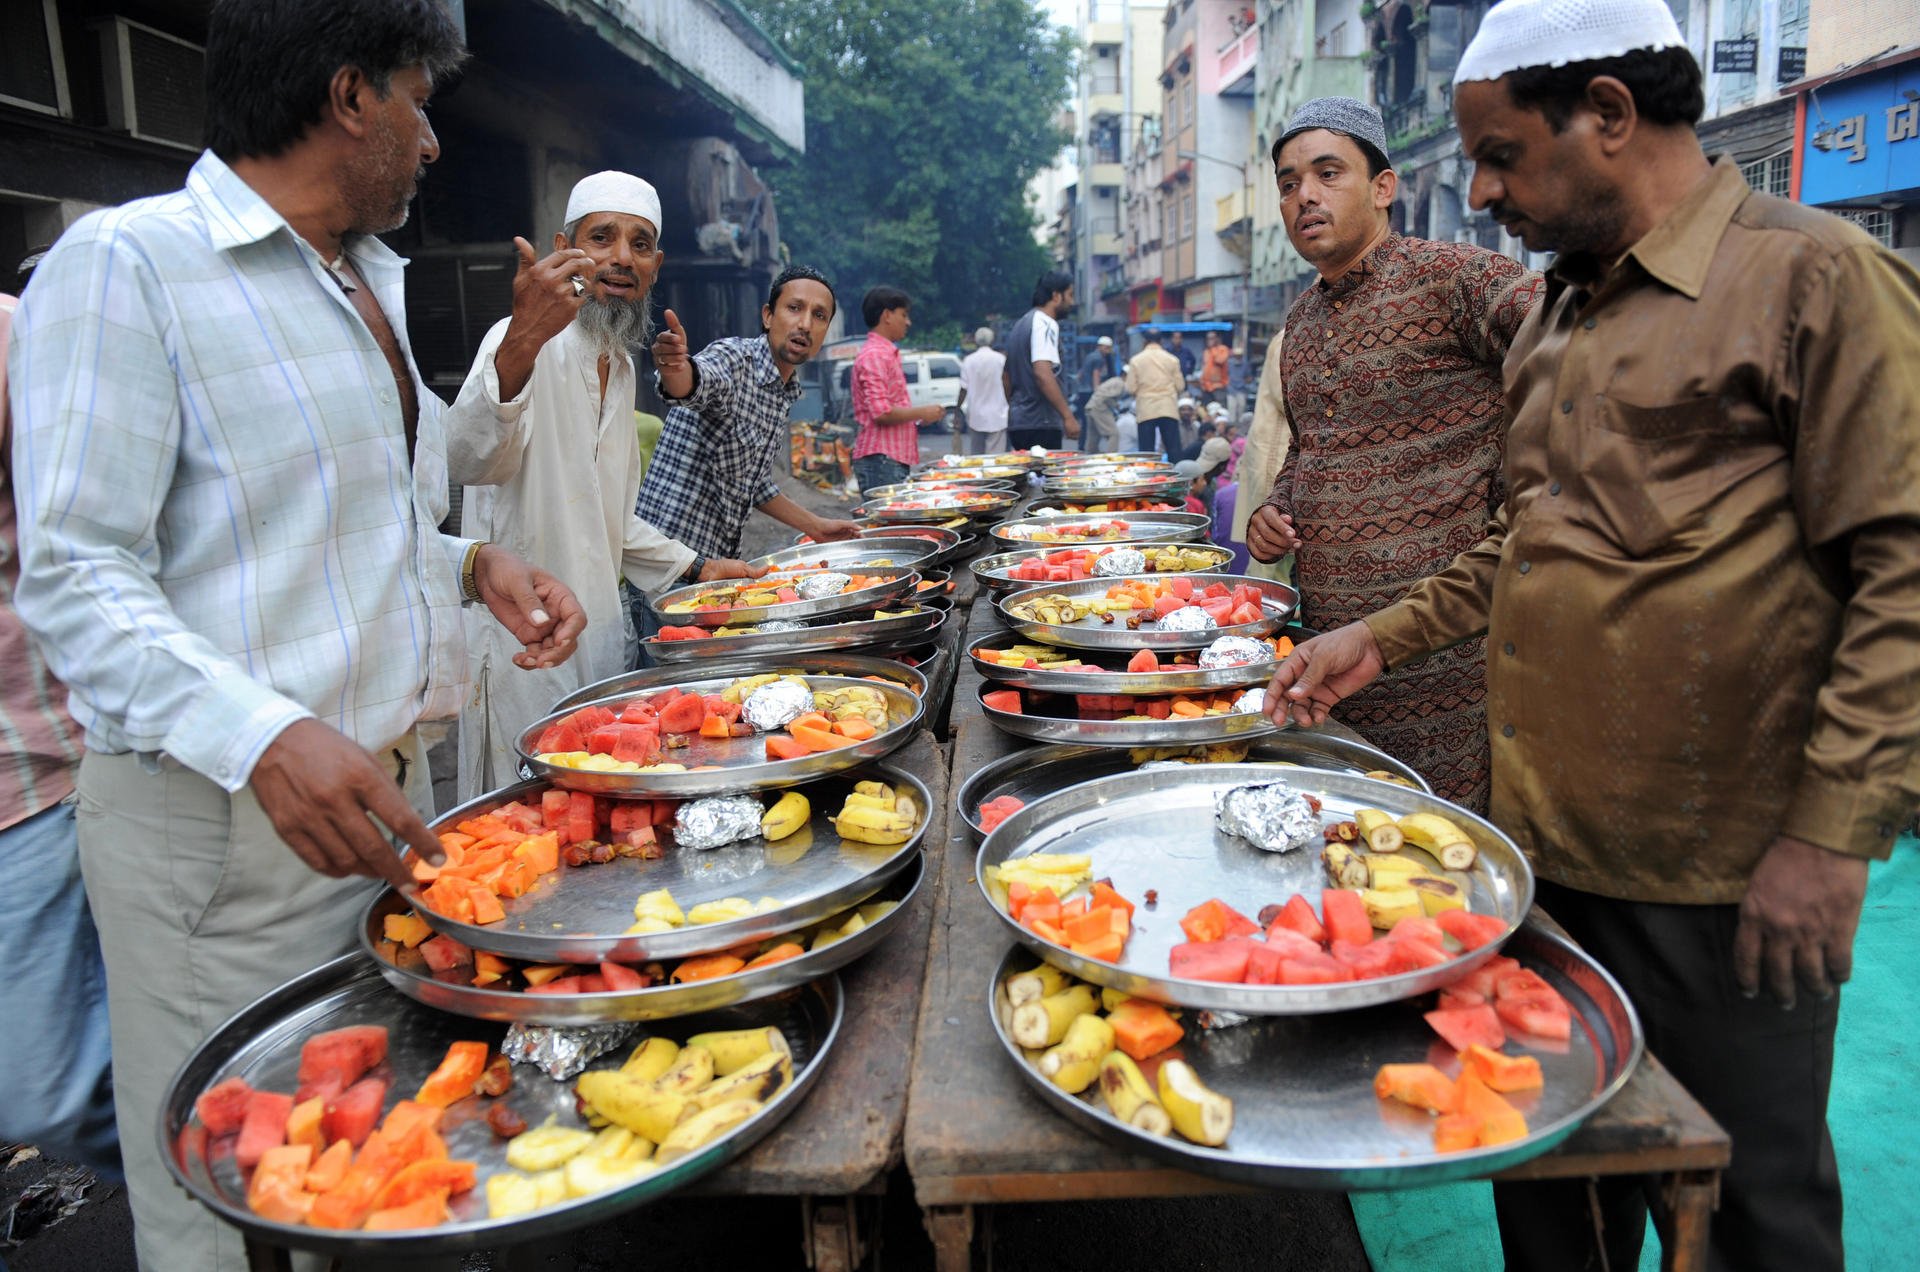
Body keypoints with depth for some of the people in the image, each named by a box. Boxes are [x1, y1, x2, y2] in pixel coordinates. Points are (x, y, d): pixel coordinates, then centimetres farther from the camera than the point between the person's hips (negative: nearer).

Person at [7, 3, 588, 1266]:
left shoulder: (370, 282, 15)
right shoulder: (126, 262, -10)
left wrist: (473, 563, 5)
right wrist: (264, 736, -32)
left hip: (385, 784, 8)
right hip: (224, 817, -7)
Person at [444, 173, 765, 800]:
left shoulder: (620, 366, 13)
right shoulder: (526, 345, -16)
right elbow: (471, 460, -38)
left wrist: (696, 567, 19)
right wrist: (519, 346, -53)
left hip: (597, 637, 9)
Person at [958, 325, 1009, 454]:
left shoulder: (968, 360, 0)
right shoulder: (1001, 359, -3)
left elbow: (964, 389, 0)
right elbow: (1006, 386, -2)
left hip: (975, 416, 2)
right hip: (996, 416, -2)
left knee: (975, 456, 11)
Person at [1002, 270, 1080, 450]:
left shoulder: (1021, 323, 20)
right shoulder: (1046, 324, -10)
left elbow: (1006, 375, 26)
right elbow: (1042, 373, -23)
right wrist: (1068, 416, -24)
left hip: (1017, 422, 10)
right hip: (1040, 424, -10)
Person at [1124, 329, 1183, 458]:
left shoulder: (1136, 360, -2)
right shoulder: (1171, 359, 1)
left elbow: (1131, 388, -4)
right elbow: (1179, 385, 3)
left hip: (1146, 410, -1)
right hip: (1168, 409, 1)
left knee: (1147, 451, 2)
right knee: (1174, 449, 2)